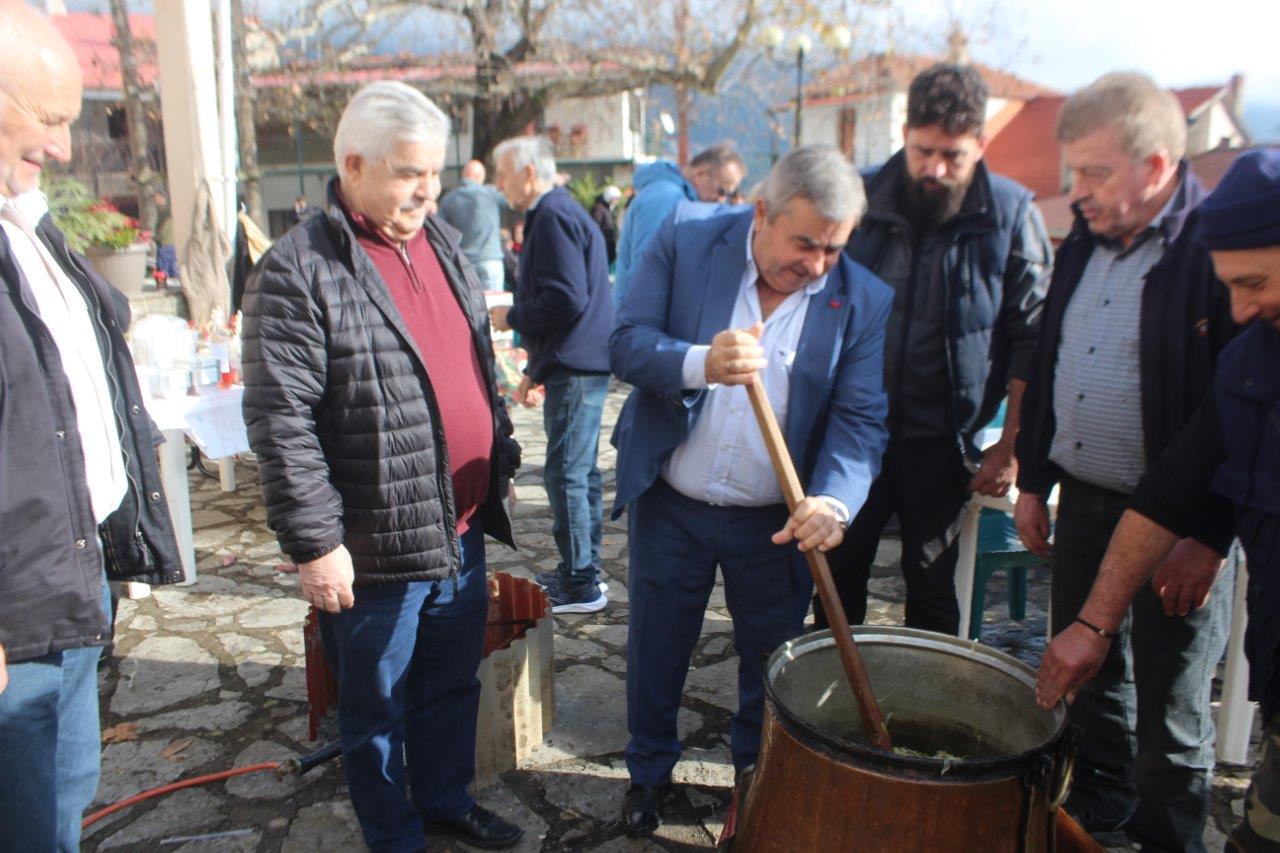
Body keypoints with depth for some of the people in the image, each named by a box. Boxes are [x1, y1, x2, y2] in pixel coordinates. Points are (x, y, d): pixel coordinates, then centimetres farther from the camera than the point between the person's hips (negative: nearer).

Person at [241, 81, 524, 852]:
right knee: (378, 708, 14)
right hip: (378, 545, -7)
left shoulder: (443, 242, 8)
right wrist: (315, 542, -19)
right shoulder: (300, 270, -15)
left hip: (464, 526, 7)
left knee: (454, 685, 23)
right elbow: (280, 421, -19)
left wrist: (502, 457, 17)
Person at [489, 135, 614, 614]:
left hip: (574, 369, -11)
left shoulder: (553, 217, -13)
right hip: (580, 364, 11)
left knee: (566, 475, -5)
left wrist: (512, 317, -8)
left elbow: (567, 300, -24)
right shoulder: (561, 212, 20)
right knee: (581, 471, 16)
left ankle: (580, 584, 3)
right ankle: (582, 573, 27)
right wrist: (536, 369, 23)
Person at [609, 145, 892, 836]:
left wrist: (833, 500, -31)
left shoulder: (865, 301, -8)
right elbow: (625, 344, -13)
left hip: (777, 522, 0)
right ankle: (649, 772, 42)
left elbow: (860, 417, -12)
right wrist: (699, 364, -33)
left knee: (773, 663, 17)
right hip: (669, 505, 0)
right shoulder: (683, 246, -8)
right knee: (655, 651, 17)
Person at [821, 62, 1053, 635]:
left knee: (932, 590, 11)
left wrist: (1010, 447, -7)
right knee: (837, 576, 12)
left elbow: (1032, 341, -4)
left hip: (942, 442, -2)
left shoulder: (1011, 215, -6)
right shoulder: (862, 200, -2)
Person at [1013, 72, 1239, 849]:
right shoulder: (1085, 243, 8)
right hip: (1084, 500, 7)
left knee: (1169, 713, 9)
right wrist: (1034, 482, 13)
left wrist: (1210, 534, -17)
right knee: (1086, 677, 20)